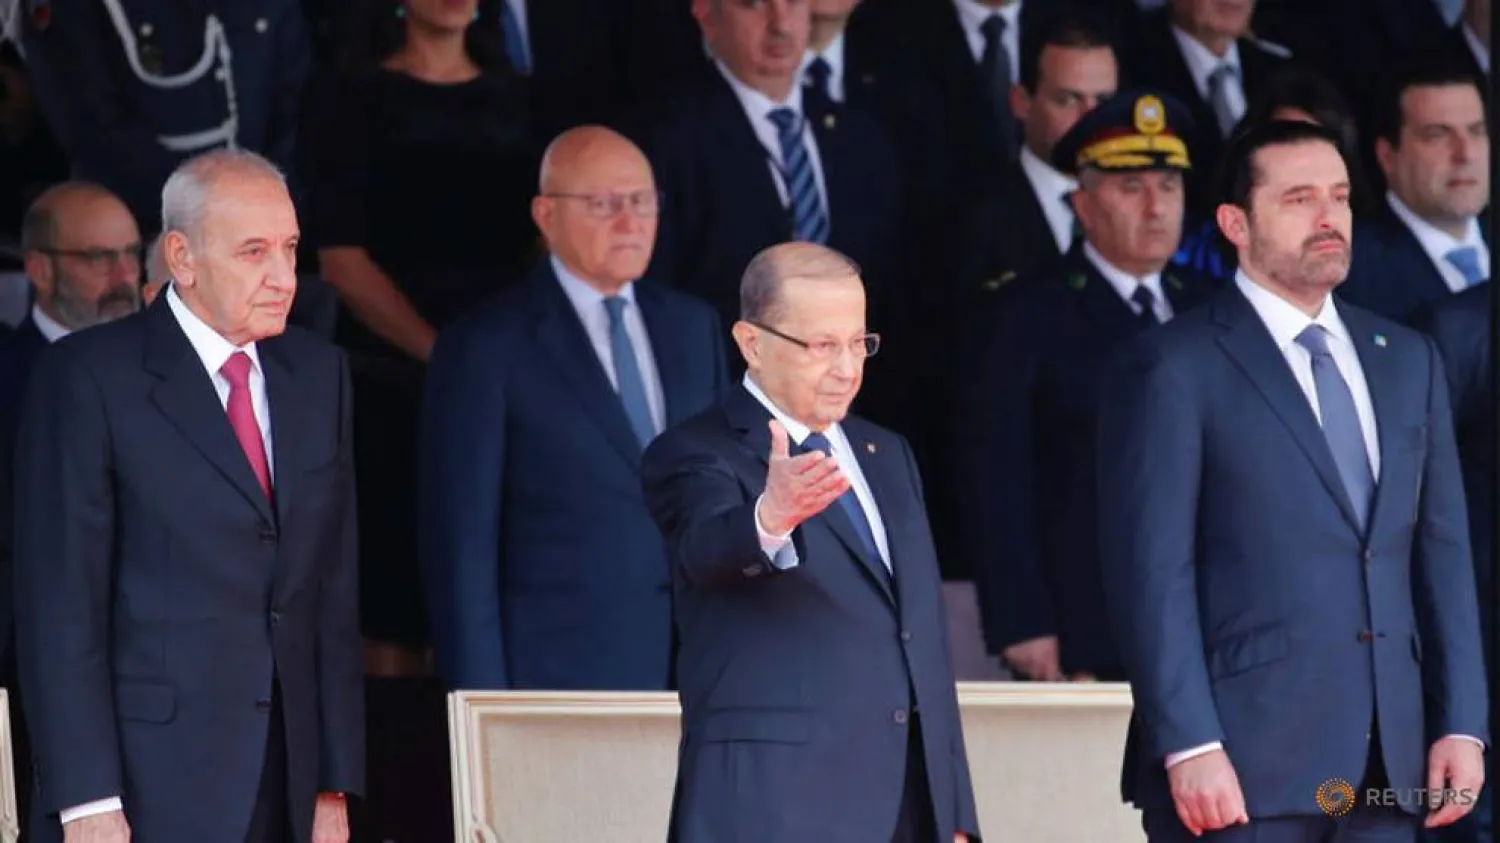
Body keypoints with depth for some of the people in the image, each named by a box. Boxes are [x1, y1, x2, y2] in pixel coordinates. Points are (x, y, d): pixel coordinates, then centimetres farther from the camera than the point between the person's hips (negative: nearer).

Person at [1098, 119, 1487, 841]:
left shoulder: (1407, 361, 16)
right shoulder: (1174, 369, -3)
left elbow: (1442, 552, 15)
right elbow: (1152, 571, -8)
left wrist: (1462, 724, 7)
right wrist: (1189, 748, -16)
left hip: (1384, 776, 6)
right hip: (1243, 773, -6)